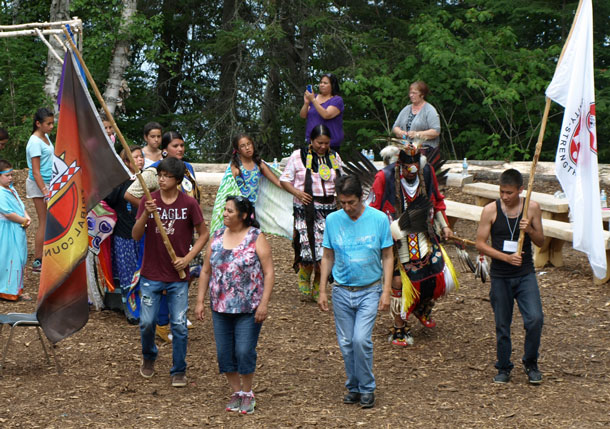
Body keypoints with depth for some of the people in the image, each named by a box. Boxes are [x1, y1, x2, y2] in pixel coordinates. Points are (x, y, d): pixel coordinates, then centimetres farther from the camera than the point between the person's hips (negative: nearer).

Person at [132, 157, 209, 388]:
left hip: (178, 276, -1)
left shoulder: (189, 203, -6)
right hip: (151, 274, 1)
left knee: (179, 325, -1)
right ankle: (149, 356, 32)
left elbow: (204, 234, 3)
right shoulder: (149, 201, -2)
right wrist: (146, 214, -24)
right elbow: (135, 235, -7)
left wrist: (187, 258, -8)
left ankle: (179, 371, 15)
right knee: (147, 322, 2)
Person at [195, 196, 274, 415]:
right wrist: (200, 301, 8)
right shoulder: (217, 237, 8)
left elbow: (269, 272, -8)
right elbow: (206, 271, 13)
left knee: (245, 351, -4)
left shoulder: (256, 238, -6)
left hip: (249, 308, -5)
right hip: (220, 307, 5)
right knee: (224, 353, 7)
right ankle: (236, 392, 23)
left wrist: (264, 303, -15)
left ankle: (247, 393, 15)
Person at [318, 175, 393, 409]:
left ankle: (367, 388, 2)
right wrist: (322, 290, 5)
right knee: (346, 343, 6)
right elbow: (328, 257, 8)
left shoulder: (379, 219, -7)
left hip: (369, 291, -3)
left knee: (361, 339, -15)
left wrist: (386, 291, -6)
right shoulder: (332, 220, -1)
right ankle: (353, 387, 23)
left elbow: (387, 256, 0)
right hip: (341, 292, 3)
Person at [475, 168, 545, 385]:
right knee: (502, 324, 7)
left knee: (535, 319, -13)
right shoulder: (490, 210, -6)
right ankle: (504, 368, 24)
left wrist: (530, 230, -16)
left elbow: (541, 242, 6)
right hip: (500, 276, 0)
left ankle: (530, 363, 9)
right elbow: (480, 244, -6)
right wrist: (506, 257, -17)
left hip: (525, 274, 0)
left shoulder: (532, 207, -2)